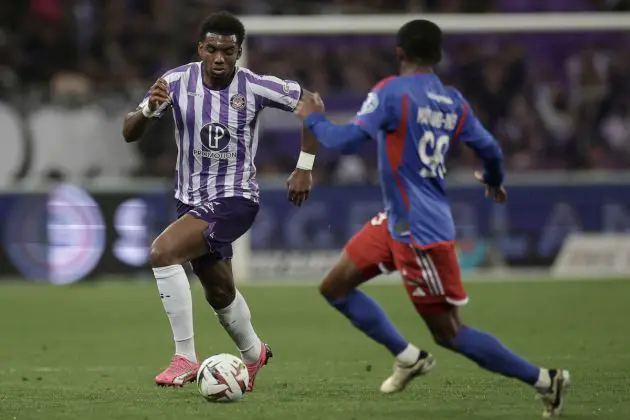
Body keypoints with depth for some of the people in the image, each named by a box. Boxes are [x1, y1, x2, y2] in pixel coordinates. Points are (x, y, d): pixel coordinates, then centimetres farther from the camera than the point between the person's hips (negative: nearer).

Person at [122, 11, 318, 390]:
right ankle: (253, 353, 52)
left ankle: (186, 359, -22)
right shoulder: (177, 82, -10)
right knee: (220, 292, 22)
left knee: (163, 251, -27)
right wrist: (148, 109, -32)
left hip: (235, 199, -5)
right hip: (192, 200, 5)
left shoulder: (254, 87, -16)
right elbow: (130, 133, -9)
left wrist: (305, 167, -4)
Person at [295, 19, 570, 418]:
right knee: (335, 287, 15)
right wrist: (494, 183, 28)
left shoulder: (391, 92, -17)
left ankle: (543, 379, 0)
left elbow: (348, 139, -23)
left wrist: (313, 119, -3)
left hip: (420, 231, -8)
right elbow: (490, 150, 6)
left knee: (449, 333, -2)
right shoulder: (454, 102, 4)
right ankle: (408, 357, 19)